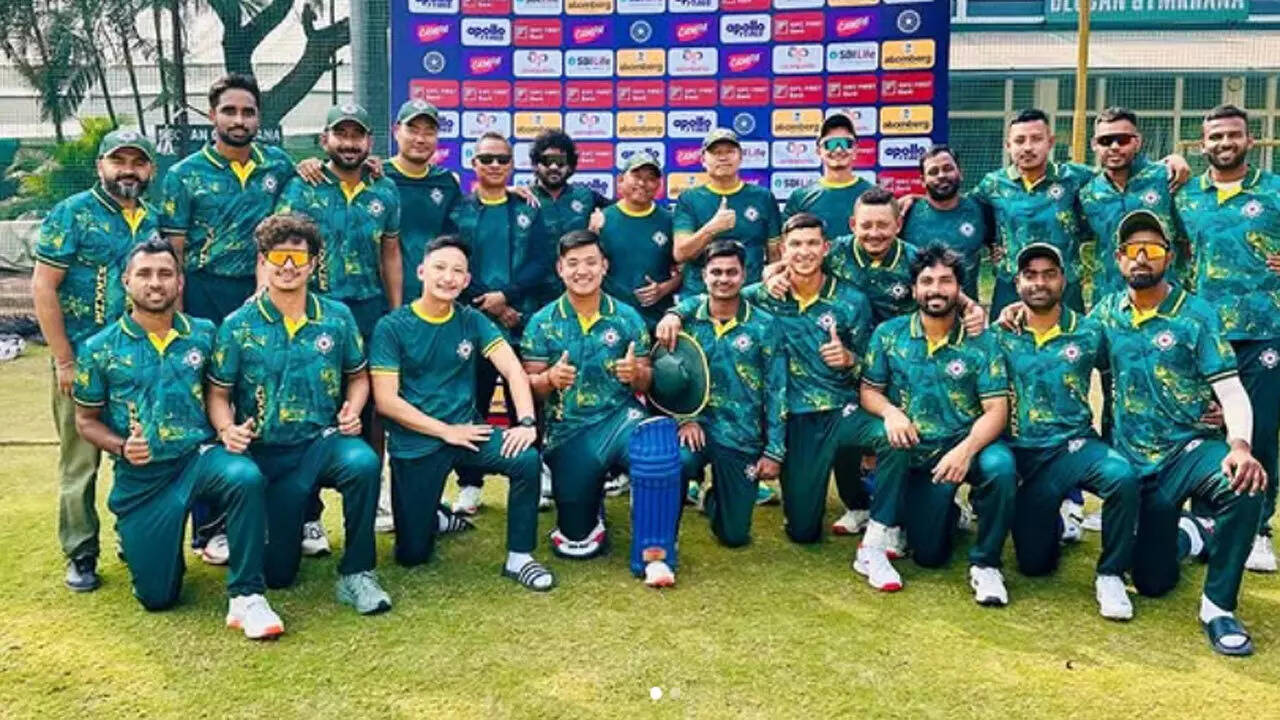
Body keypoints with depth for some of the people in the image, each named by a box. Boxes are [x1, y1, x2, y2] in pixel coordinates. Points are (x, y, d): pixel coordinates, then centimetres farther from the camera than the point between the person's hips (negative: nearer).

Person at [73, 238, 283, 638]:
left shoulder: (203, 334, 1)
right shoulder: (100, 349, -1)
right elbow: (86, 421, 7)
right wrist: (121, 447, -12)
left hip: (199, 455, 0)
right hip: (141, 476, 0)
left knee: (246, 477, -37)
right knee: (157, 597, 2)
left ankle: (246, 596, -23)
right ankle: (133, 538, 39)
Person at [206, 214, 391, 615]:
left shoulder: (337, 317, 0)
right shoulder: (238, 326, -3)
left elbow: (357, 376, 12)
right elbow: (218, 394, 1)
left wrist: (352, 410, -8)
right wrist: (227, 429, -19)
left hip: (324, 441, 0)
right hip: (266, 453, 0)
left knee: (363, 463, -38)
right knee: (278, 574, 2)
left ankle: (356, 574, -19)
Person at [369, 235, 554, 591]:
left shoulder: (472, 321, 3)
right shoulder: (391, 327, -6)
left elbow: (513, 369, -7)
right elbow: (386, 401, -11)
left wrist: (526, 422, -24)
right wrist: (447, 431, -14)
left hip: (466, 430, 2)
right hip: (415, 443, -2)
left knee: (527, 458, -27)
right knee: (411, 554, -1)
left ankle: (518, 558, -9)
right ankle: (431, 516, 35)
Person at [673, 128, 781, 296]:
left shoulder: (763, 197, 9)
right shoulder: (689, 200, 6)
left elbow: (776, 253, 11)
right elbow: (680, 254, -3)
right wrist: (712, 228, -17)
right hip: (698, 296, 0)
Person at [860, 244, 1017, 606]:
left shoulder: (980, 342, -5)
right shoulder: (889, 334, 1)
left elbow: (996, 410, -11)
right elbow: (869, 391, 4)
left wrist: (965, 450, -29)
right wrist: (889, 411, -20)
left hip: (967, 443, -1)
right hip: (916, 454, 2)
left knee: (1000, 466, -37)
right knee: (928, 555, -3)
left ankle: (985, 563, -13)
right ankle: (945, 511, 35)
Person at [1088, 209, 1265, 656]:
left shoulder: (1196, 314, -7)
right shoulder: (1107, 312, 4)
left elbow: (1232, 392, -14)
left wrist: (1241, 446, -34)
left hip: (1193, 447, -3)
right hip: (1137, 463, 3)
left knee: (1244, 488, -39)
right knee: (1153, 583, 4)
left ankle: (1218, 606, -20)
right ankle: (1187, 536, 40)